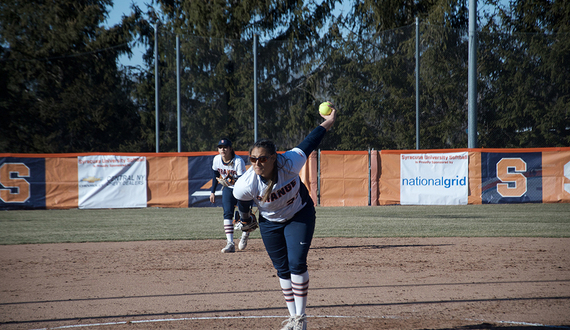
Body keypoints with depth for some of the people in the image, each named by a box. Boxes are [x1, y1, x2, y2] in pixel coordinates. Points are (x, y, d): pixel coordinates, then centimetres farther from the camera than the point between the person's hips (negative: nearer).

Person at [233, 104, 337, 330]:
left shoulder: (289, 164, -34)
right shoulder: (246, 185, -32)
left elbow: (307, 145, -16)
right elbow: (242, 202, -8)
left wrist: (327, 123, -4)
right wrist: (245, 218, 12)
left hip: (300, 215, -1)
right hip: (270, 223, 1)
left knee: (297, 264, -11)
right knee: (282, 269, 6)